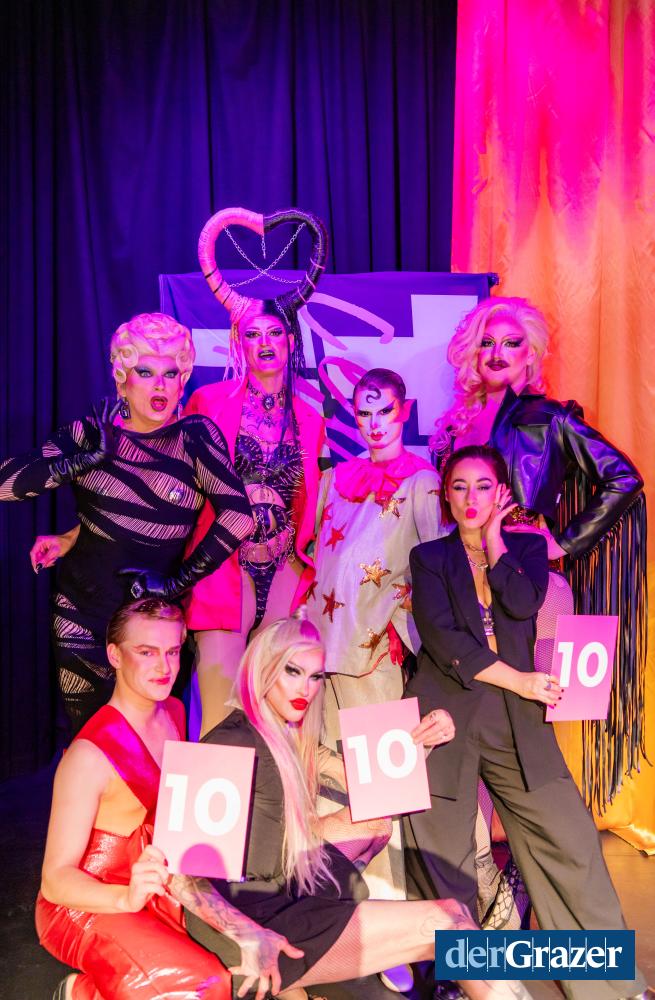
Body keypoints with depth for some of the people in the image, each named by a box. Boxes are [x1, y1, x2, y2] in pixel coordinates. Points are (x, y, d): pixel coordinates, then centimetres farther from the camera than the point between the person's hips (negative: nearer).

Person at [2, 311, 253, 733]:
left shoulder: (196, 436, -8)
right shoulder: (92, 432, 0)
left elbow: (238, 516, -19)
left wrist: (178, 581, -16)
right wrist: (90, 457, -17)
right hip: (79, 607, 2)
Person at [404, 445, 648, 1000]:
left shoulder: (528, 546, 11)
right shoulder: (429, 557, 5)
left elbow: (524, 604, -11)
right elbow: (440, 637, -8)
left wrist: (493, 538, -3)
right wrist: (516, 679, -9)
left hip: (517, 717, 2)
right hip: (446, 713, -1)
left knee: (572, 842, -1)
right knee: (446, 859, 4)